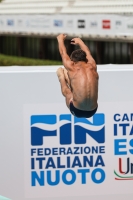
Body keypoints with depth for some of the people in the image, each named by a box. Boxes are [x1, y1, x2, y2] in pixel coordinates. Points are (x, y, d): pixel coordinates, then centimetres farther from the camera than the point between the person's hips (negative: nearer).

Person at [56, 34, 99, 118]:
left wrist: (60, 39, 32)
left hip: (77, 111, -4)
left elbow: (63, 53, 12)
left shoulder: (73, 68, -9)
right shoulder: (92, 67, -1)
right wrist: (79, 41, 42)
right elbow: (87, 53, 22)